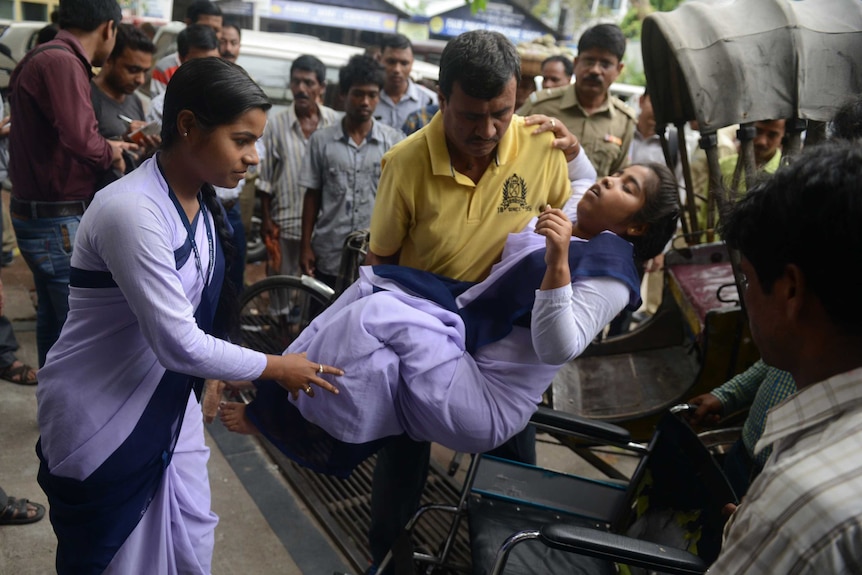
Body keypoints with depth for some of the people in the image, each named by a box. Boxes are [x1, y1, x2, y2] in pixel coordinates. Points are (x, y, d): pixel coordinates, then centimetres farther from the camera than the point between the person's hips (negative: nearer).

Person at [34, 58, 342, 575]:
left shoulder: (201, 200, 0)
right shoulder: (132, 211, -27)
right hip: (103, 422, -7)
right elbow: (180, 345, -26)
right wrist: (275, 368, -15)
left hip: (169, 406, 7)